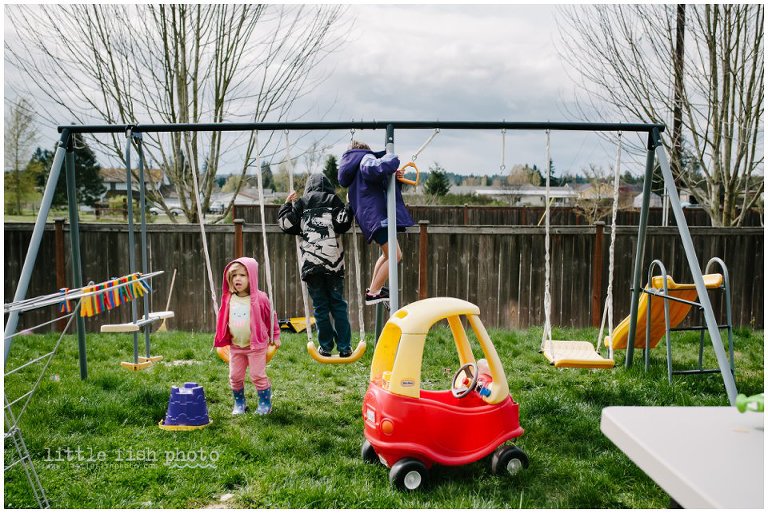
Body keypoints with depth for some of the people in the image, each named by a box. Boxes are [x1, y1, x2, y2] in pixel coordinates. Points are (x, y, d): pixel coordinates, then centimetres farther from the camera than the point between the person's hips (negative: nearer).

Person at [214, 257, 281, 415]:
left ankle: (265, 403, 15)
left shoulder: (260, 298, -11)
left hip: (256, 345, -4)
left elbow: (271, 317, 0)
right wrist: (222, 339, 12)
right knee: (235, 376, 9)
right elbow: (223, 320, 12)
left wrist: (275, 336, 6)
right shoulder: (229, 299, 0)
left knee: (258, 376, 0)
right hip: (235, 346, 4)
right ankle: (239, 402, 26)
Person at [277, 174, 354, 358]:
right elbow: (342, 223, -6)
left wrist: (287, 203, 24)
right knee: (338, 305, 6)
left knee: (320, 307, 7)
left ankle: (326, 347, 8)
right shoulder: (333, 201, 10)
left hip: (311, 265, 1)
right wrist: (349, 208, 7)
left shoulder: (301, 203, 13)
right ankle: (344, 348, 5)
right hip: (333, 262, -1)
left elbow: (286, 224, 12)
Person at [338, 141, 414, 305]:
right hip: (375, 214, -11)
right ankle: (373, 293, -11)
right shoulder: (366, 159, -3)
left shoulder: (355, 167, 26)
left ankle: (373, 288, 31)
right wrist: (392, 159, -11)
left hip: (372, 215, 11)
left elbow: (382, 186, 32)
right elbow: (377, 168, -29)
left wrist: (395, 177, 15)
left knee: (388, 254, 26)